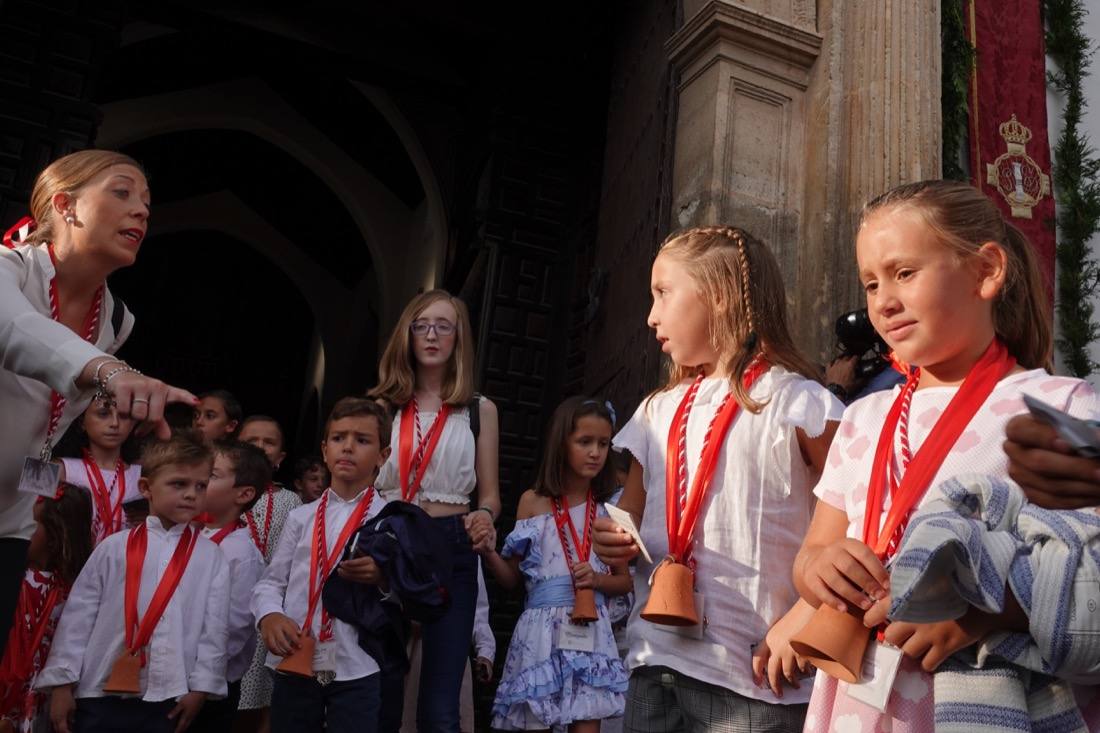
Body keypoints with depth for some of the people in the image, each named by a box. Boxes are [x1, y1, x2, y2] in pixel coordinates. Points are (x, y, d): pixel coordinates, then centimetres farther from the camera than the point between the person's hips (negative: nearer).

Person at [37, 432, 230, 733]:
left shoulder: (211, 556, 2)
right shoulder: (114, 548, 1)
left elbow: (214, 627, 1)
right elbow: (78, 616, 2)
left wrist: (200, 688, -3)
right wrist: (62, 682, 0)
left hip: (168, 700, 0)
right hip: (100, 695, 0)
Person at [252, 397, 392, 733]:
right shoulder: (300, 518, 8)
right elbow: (270, 582, 6)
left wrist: (385, 576, -17)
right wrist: (270, 616, -14)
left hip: (358, 670, -2)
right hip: (294, 664, 2)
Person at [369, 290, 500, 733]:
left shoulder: (480, 410, 9)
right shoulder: (382, 405, 9)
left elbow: (490, 493, 10)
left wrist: (484, 518, -13)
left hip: (452, 551, -1)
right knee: (379, 696, 9)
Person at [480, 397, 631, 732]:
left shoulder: (610, 510, 6)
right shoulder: (533, 502, 3)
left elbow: (625, 581, 13)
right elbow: (512, 578, 5)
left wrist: (597, 580, -8)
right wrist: (487, 551, -14)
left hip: (591, 631, 1)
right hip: (542, 631, -1)